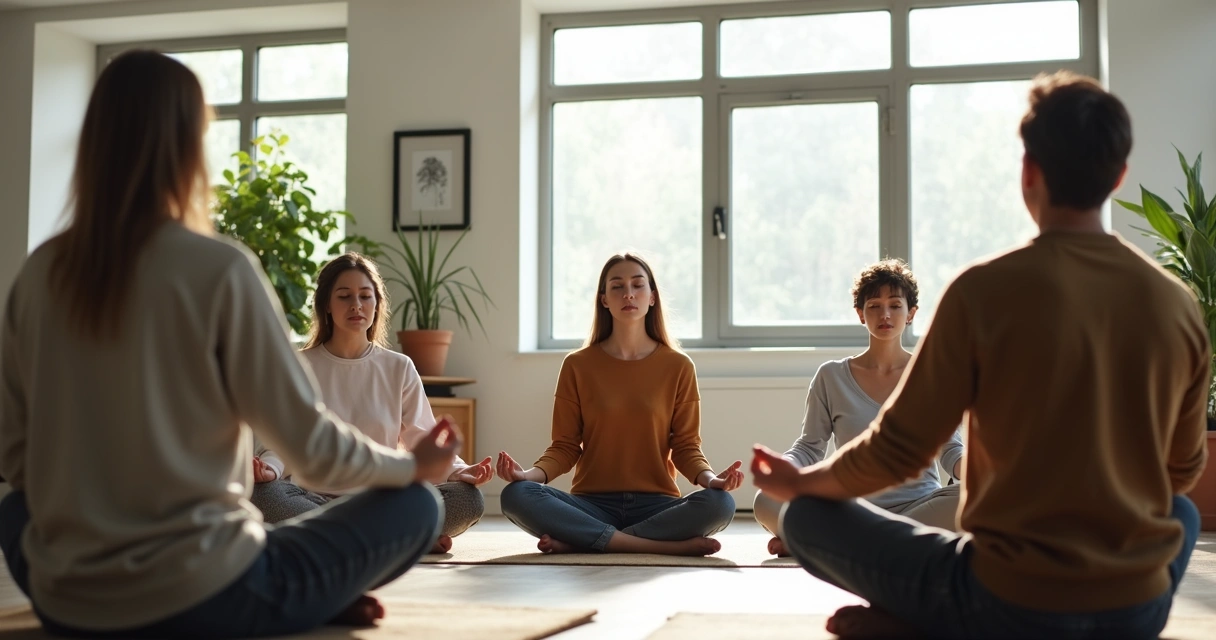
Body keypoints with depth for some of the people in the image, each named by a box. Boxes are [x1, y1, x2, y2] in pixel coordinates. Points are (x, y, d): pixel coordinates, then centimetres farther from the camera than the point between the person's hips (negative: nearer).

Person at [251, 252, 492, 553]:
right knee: (261, 494, -34)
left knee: (469, 500, -23)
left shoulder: (399, 368, 8)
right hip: (315, 499, -1)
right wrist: (269, 467, -24)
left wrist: (458, 470, -16)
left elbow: (423, 439, 5)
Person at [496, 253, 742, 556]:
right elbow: (565, 447, 4)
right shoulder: (577, 366, 5)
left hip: (656, 505, 0)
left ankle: (579, 541, -24)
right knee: (516, 495, -29)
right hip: (591, 504, 0)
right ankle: (667, 545, -29)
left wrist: (709, 477, -18)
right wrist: (532, 473, -17)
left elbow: (686, 446, 4)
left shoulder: (678, 367, 5)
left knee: (719, 504, -31)